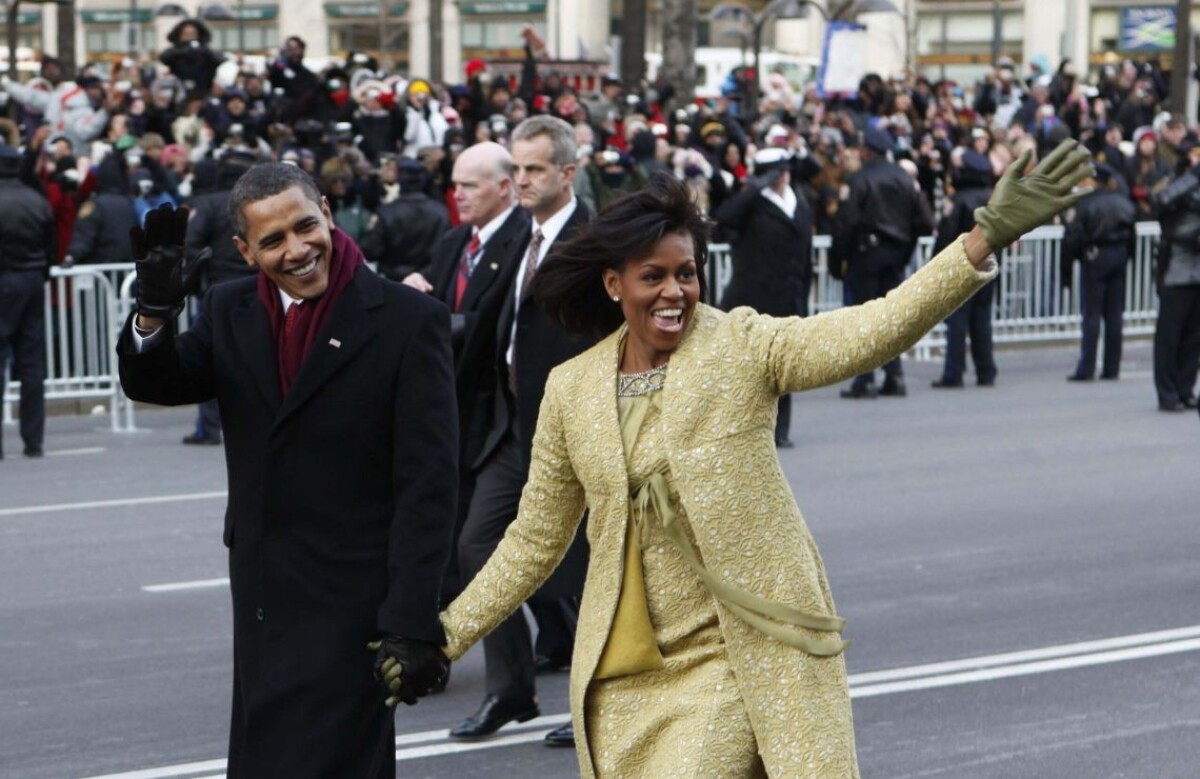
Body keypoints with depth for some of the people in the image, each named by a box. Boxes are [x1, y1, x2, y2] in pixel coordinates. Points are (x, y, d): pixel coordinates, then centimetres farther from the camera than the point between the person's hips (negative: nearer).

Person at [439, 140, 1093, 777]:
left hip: (737, 660, -4)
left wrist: (988, 236, -33)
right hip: (623, 672, 4)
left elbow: (874, 329, -21)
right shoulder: (570, 389, 4)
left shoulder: (744, 347, -6)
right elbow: (535, 538, 13)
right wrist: (445, 636, 11)